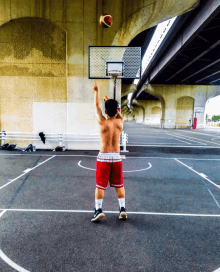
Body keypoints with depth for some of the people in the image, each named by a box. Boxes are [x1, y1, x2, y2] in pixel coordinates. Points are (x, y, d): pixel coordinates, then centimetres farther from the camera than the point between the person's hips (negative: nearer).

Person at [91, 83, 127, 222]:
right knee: (119, 185, 15)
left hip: (104, 157, -3)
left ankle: (99, 209, 5)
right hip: (116, 157, 3)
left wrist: (96, 92, 19)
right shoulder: (120, 122, -2)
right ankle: (122, 209, 17)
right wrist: (110, 101, 33)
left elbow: (97, 106, 6)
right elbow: (119, 114, 22)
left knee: (100, 185, 7)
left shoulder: (103, 123, -9)